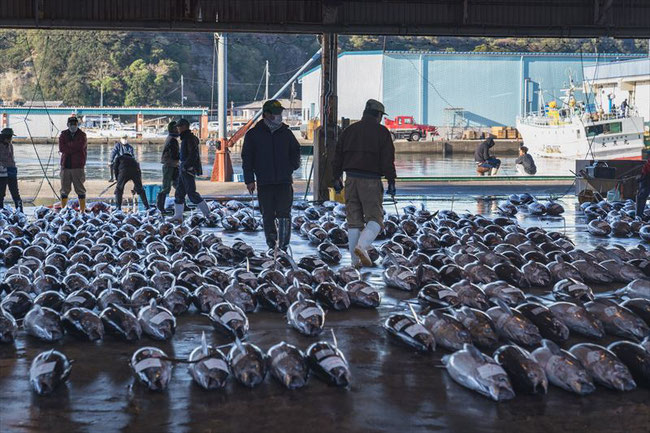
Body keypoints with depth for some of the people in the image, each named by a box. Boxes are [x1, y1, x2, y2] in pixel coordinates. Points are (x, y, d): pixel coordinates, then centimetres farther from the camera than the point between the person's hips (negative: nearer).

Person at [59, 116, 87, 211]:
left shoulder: (82, 135, 3)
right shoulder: (63, 135, 10)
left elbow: (80, 146, -15)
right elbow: (61, 148, -5)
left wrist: (68, 146, -6)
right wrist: (74, 149, -11)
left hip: (78, 166, -2)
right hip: (65, 165, 3)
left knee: (80, 189, 0)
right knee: (65, 189, 7)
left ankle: (82, 210, 3)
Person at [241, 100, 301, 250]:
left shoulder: (286, 132, 10)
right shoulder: (253, 134, 4)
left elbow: (296, 151, 23)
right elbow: (247, 158, 4)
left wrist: (293, 166, 6)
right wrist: (249, 180, -2)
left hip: (284, 181, 1)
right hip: (264, 183, -1)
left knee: (284, 214, -8)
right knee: (268, 216, 5)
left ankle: (283, 246, -6)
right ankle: (272, 245, 16)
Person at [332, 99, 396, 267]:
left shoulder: (349, 130, 12)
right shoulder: (382, 132, -2)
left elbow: (338, 156, 12)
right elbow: (388, 159, -8)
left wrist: (337, 178, 19)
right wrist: (391, 182, -5)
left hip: (351, 179, 5)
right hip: (371, 181, -4)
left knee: (354, 221, 9)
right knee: (375, 218, 1)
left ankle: (356, 259, 7)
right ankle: (361, 246, -23)